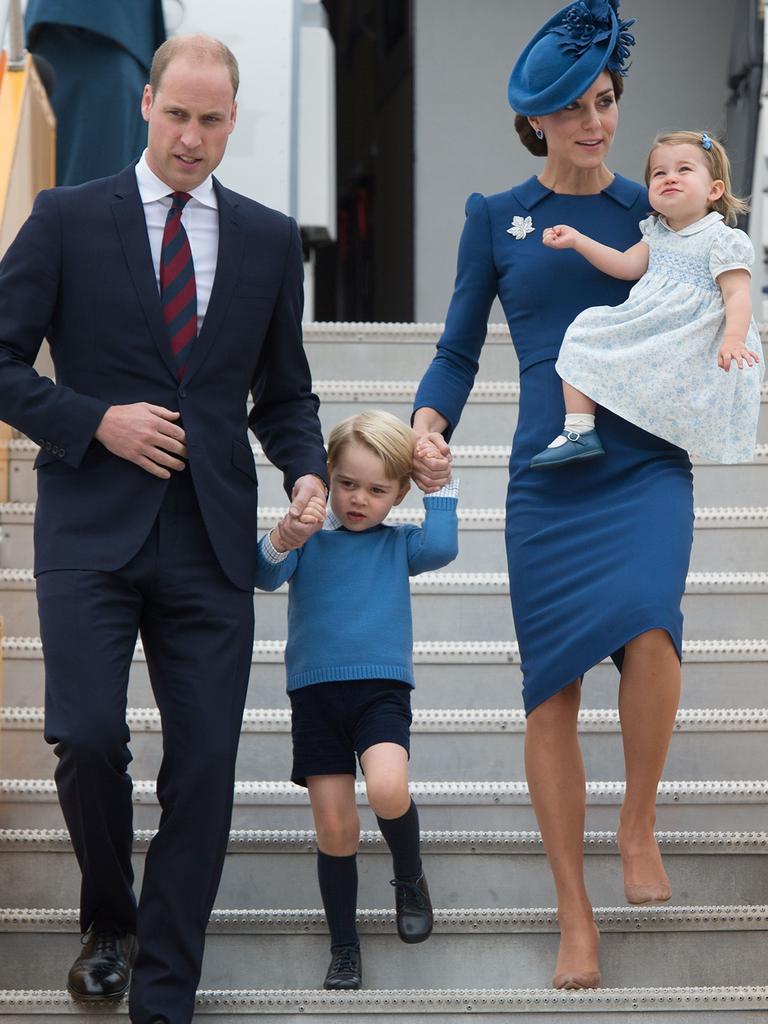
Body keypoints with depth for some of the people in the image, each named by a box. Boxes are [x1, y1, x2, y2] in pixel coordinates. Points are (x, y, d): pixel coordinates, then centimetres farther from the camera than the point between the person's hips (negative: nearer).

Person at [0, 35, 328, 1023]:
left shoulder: (269, 238, 11)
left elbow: (284, 392, 17)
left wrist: (307, 472, -1)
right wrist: (97, 421, -11)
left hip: (210, 538, 2)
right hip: (92, 528, -2)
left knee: (203, 771, -1)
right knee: (87, 739, -14)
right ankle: (109, 922, 17)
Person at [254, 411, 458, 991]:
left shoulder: (398, 545, 11)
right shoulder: (309, 540, 9)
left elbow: (441, 548, -8)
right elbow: (266, 576, -7)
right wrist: (280, 541, -28)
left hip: (381, 688, -1)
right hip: (315, 694, 1)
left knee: (388, 790, -28)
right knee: (335, 830, 0)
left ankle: (410, 877, 3)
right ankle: (344, 948, 16)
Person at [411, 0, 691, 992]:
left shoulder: (653, 208, 9)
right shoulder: (497, 219, 8)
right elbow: (459, 350, 11)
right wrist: (427, 426, -8)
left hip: (648, 468, -1)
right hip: (548, 479, 1)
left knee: (646, 622, -29)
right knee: (552, 691, 0)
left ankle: (638, 823, -3)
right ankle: (574, 913, 13)